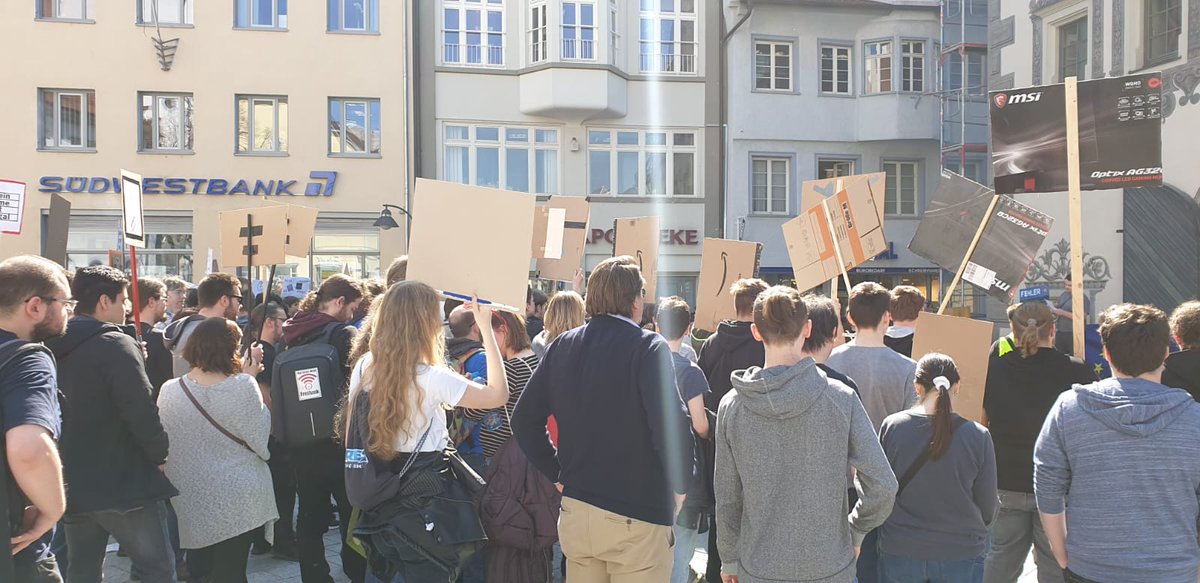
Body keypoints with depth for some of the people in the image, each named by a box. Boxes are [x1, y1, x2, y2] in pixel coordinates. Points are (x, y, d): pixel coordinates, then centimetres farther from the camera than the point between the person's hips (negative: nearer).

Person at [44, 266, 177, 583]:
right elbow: (142, 412, -20)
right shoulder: (116, 344, -17)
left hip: (72, 484, 8)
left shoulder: (52, 349, 7)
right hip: (123, 482, -8)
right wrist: (160, 456, -5)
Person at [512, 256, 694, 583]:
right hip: (636, 518, -5)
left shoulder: (562, 347, 4)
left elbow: (524, 420, 5)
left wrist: (558, 474, 12)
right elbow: (672, 425, -21)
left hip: (574, 510, 5)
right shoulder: (648, 348, -12)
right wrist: (681, 486, -6)